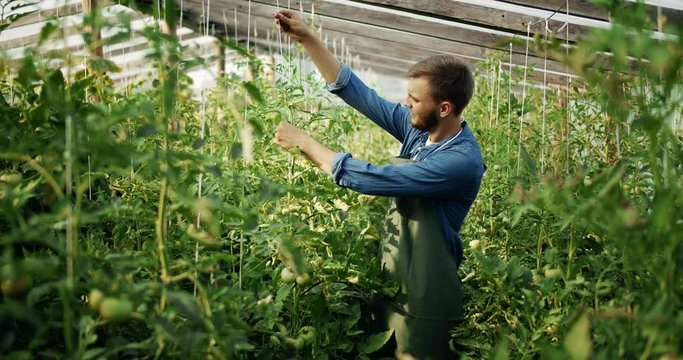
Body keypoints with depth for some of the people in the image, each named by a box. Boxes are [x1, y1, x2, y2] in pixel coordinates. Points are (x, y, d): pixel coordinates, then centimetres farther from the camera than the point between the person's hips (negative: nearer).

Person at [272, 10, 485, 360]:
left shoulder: (461, 161, -25)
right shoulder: (418, 129, -2)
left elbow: (370, 179, -25)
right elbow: (356, 91, 5)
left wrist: (304, 142, -15)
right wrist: (307, 38, -2)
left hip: (422, 298, -8)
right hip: (392, 282, 8)